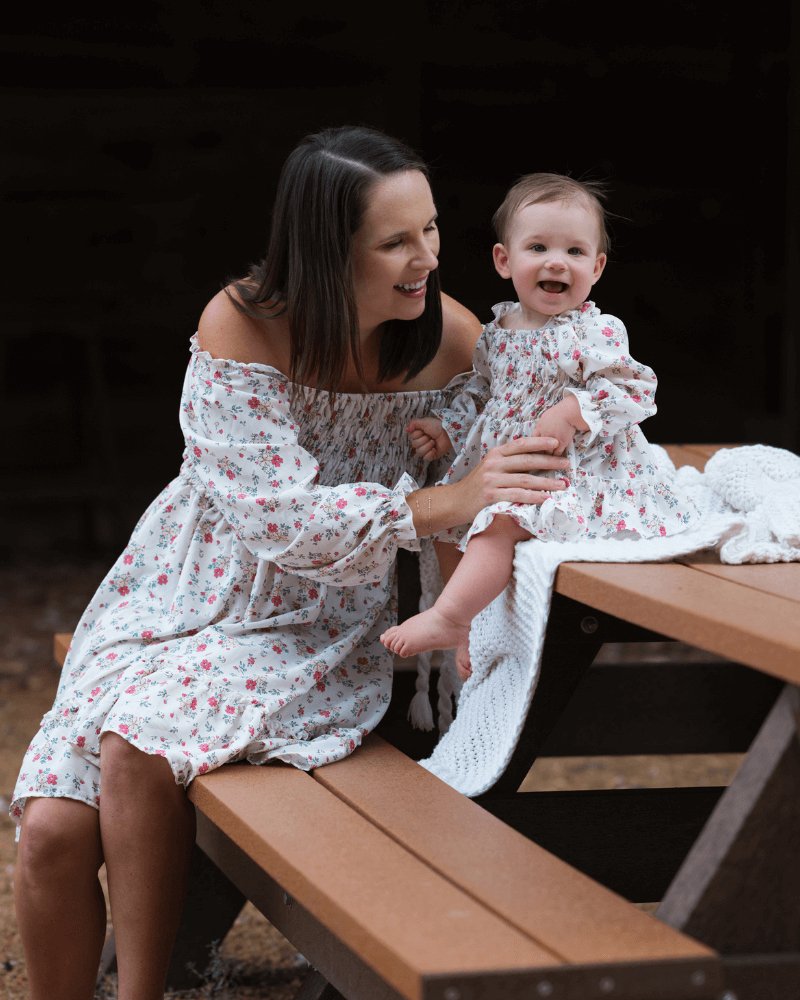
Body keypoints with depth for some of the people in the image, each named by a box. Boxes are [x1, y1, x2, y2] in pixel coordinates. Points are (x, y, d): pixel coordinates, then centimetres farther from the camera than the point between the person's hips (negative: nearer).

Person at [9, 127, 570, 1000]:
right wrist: (446, 503, -31)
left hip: (319, 628, 0)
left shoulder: (450, 338, -10)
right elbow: (280, 517, -24)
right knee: (52, 828, -15)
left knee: (138, 746, -29)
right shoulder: (238, 326, -18)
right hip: (193, 594, 1)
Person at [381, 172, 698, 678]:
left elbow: (634, 389, -18)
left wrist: (572, 413, -27)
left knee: (500, 518, -28)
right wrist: (447, 428, 8)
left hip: (576, 471, -8)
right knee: (447, 519, 7)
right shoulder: (497, 332, 8)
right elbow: (482, 393, 22)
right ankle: (468, 631, 17)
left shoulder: (597, 332, -12)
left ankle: (446, 618, -25)